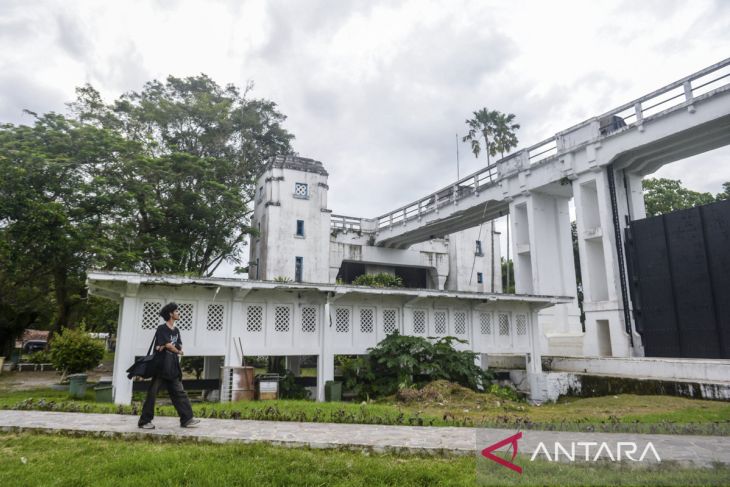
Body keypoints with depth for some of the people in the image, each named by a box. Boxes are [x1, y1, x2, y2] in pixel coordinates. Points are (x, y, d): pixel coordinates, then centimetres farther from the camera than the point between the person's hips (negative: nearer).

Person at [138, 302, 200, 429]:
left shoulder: (176, 330, 14)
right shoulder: (162, 328, -9)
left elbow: (179, 347, 5)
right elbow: (169, 346, -16)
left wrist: (166, 347, -13)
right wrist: (178, 351, 3)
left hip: (173, 368, 7)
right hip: (161, 367, -7)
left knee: (179, 393, 5)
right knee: (152, 393, 1)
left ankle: (187, 419, 7)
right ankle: (144, 421, 12)